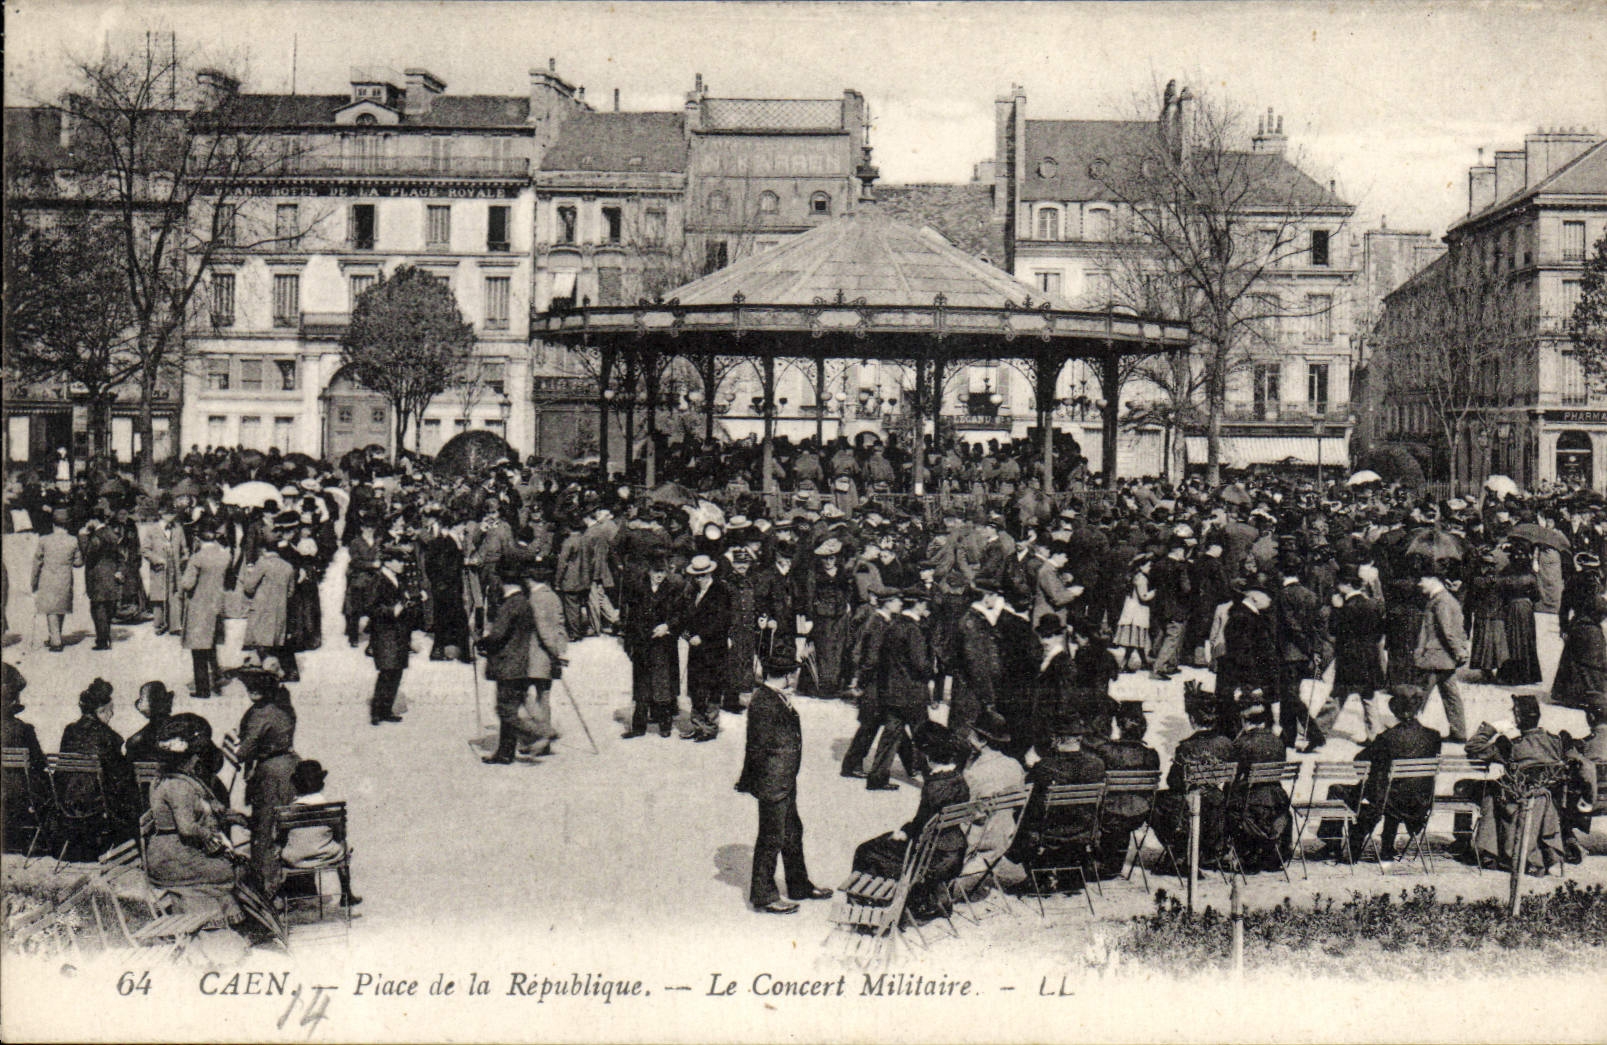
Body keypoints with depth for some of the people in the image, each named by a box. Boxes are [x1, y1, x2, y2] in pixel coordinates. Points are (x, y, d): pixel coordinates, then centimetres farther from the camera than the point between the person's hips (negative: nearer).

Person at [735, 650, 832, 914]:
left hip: (785, 782, 10)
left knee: (792, 831, 22)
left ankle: (799, 885, 37)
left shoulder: (779, 699, 8)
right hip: (772, 784, -10)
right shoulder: (764, 703, -24)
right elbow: (758, 748, -22)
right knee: (771, 838, 2)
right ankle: (763, 897, 14)